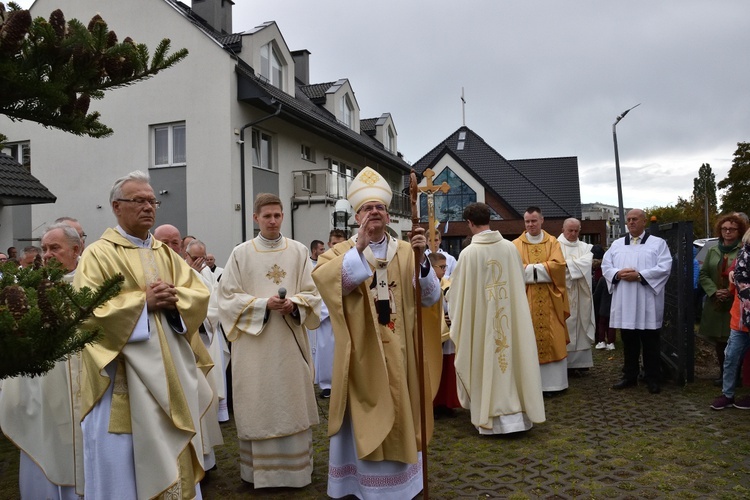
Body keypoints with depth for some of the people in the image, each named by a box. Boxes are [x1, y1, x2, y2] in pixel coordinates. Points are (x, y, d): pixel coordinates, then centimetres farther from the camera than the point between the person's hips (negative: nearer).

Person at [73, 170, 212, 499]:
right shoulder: (98, 254, -4)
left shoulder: (166, 254, 14)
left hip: (169, 373, 6)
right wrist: (143, 301, -19)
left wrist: (172, 299, -14)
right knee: (124, 460, 4)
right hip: (124, 378, -5)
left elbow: (200, 295, 6)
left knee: (173, 456, 14)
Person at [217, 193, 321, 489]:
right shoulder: (241, 253, 0)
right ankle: (260, 470, 19)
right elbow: (228, 297, -3)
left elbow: (313, 293, 4)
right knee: (258, 406, 5)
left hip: (290, 342, 1)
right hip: (254, 344, -1)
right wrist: (264, 304, -15)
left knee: (292, 404, 7)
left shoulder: (299, 251, 4)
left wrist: (293, 303, -16)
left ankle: (295, 467, 21)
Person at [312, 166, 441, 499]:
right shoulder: (343, 251, -1)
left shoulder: (406, 252, 4)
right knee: (365, 418, 6)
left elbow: (430, 297, -5)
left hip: (398, 349, 3)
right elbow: (321, 278, -23)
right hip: (361, 351, -2)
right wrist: (359, 247, -28)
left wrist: (421, 258, -19)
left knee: (399, 414, 14)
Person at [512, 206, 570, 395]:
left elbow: (558, 265, -8)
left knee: (552, 340, 3)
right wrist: (543, 268, -13)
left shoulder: (552, 242, 8)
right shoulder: (516, 245, 4)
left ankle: (551, 382, 11)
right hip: (526, 299, -1)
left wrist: (529, 268, -12)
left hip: (549, 300, 1)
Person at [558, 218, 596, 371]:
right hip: (562, 292, -4)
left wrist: (567, 264, -13)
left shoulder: (585, 247, 14)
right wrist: (577, 264, -13)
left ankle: (580, 361, 9)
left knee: (580, 325, 4)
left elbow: (587, 262, -6)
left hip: (581, 295, 4)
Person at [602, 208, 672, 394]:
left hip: (648, 304, -3)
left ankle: (653, 379, 14)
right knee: (629, 342, 11)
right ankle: (630, 376, 21)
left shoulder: (658, 243, 2)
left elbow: (664, 267, -9)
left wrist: (640, 275, -17)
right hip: (624, 303, 3)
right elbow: (606, 266, 8)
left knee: (650, 343, 4)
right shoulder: (617, 244, 13)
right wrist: (618, 274, -12)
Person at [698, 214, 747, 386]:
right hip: (715, 304, 5)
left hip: (736, 305, -5)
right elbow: (703, 274, 8)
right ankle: (723, 374, 24)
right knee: (719, 340, 11)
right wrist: (714, 291, -6)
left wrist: (732, 292, -16)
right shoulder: (712, 251, 12)